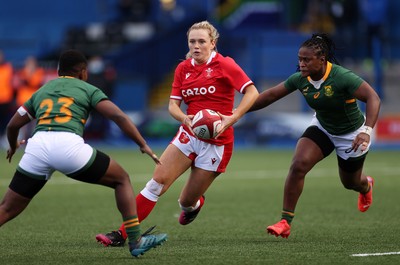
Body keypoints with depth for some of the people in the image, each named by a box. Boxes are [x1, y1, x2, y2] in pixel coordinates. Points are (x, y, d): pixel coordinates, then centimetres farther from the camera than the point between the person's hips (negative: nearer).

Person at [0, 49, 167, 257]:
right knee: (121, 180, 18)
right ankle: (136, 241, 11)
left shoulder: (41, 91, 30)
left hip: (37, 145, 3)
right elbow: (118, 116, 6)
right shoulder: (87, 89, 20)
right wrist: (143, 145, 10)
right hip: (69, 145, -3)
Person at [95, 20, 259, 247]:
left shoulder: (224, 65, -8)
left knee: (187, 201, 2)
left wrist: (232, 118, -26)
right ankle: (121, 234, -12)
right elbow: (173, 104, 4)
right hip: (189, 135, 4)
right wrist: (185, 118, -18)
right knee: (158, 181, -13)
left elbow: (252, 92, -13)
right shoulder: (183, 68, 7)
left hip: (216, 141, -4)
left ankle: (194, 204, 43)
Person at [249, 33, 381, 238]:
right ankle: (285, 222, -15)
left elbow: (373, 98, -36)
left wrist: (366, 131, -49)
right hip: (322, 127, 4)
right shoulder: (300, 79, -17)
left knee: (350, 182, 18)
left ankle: (366, 185, 60)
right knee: (298, 165, -21)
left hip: (352, 134, -4)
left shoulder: (342, 77, -34)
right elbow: (271, 95, -7)